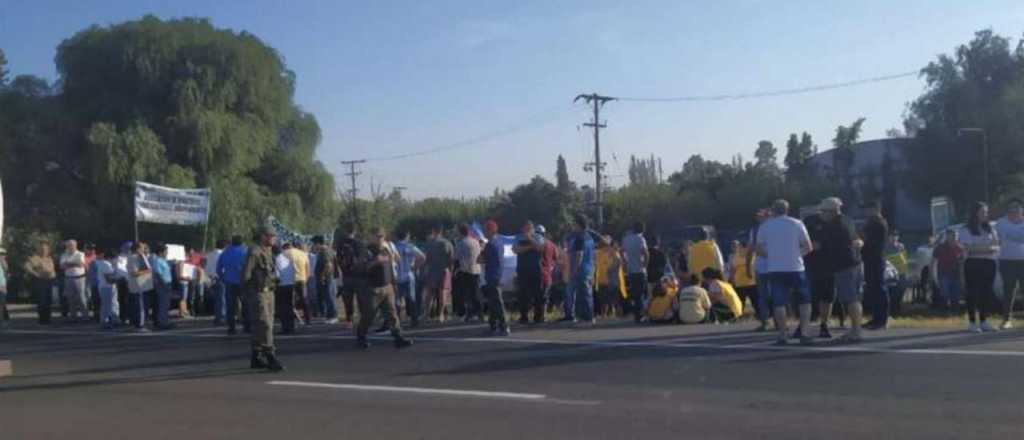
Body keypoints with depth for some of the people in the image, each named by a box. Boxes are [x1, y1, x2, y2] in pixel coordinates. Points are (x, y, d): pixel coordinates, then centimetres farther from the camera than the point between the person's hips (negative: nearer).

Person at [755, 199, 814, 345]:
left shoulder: (764, 226, 3)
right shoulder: (796, 224, 1)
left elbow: (759, 250, 3)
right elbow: (808, 247, -1)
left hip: (774, 269, 1)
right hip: (795, 267, 0)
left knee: (779, 303, 2)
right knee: (804, 301, 10)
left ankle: (782, 336, -2)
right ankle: (803, 333, 2)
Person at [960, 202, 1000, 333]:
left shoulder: (990, 228, 15)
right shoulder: (966, 230, -1)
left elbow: (997, 246, 10)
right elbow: (967, 248, -11)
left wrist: (993, 248, -12)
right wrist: (986, 249, -17)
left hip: (989, 263, 5)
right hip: (973, 264, -5)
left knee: (987, 293, 5)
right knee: (973, 292, -6)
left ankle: (984, 322, 11)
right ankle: (972, 323, -2)